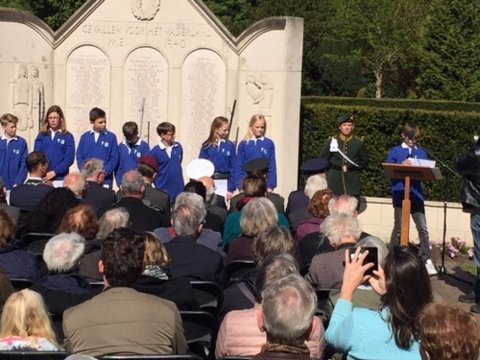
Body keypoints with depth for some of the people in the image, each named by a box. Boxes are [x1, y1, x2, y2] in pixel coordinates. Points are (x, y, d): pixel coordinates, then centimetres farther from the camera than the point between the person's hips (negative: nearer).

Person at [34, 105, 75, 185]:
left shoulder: (68, 137, 4)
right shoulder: (41, 136, 11)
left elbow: (69, 158, -3)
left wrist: (54, 172, -12)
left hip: (60, 178, -2)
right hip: (42, 177, 2)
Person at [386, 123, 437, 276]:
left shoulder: (422, 153, 12)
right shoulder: (395, 151, 4)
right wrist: (402, 166, -16)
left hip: (416, 194, 2)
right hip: (400, 194, -2)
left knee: (423, 228, -4)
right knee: (399, 228, 7)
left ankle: (427, 260, -3)